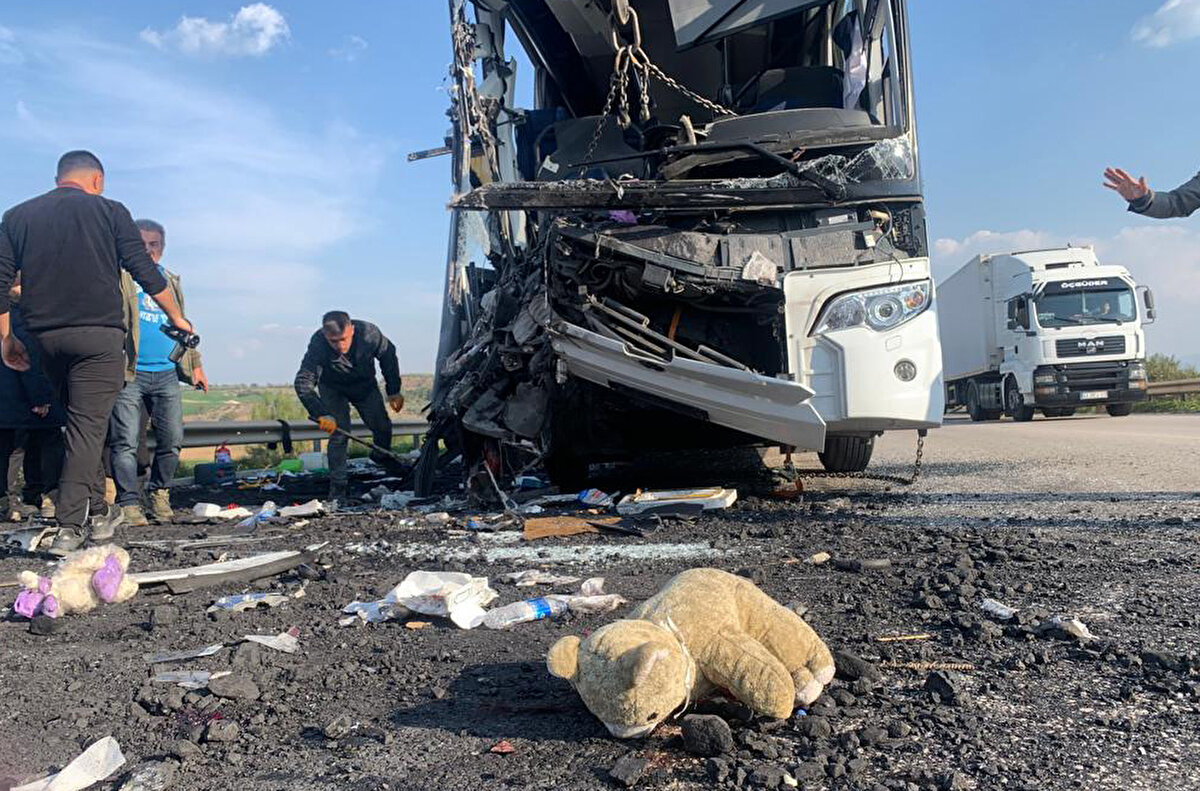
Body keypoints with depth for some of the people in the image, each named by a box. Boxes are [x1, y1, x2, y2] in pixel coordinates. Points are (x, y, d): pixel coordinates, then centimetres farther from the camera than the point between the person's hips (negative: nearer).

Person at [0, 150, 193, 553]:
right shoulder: (109, 211, 3)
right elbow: (145, 271, 2)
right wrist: (177, 318, 12)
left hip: (46, 337, 4)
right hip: (97, 332, -4)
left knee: (81, 424, 17)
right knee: (88, 427, -4)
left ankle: (97, 513, 20)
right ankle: (69, 527, -8)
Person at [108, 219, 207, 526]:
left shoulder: (170, 280, 21)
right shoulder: (119, 276, 3)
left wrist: (195, 365, 22)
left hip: (167, 373, 5)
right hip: (129, 373, -5)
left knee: (172, 441, 3)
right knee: (126, 442, -4)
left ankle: (159, 493, 21)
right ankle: (129, 503, 3)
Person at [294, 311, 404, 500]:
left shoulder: (368, 333, -32)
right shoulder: (318, 344, -36)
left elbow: (388, 355, -12)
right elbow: (303, 383, -40)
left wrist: (394, 391, -11)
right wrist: (321, 414, -52)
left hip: (365, 385, 2)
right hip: (333, 389, -2)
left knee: (383, 427, 1)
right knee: (339, 433, -15)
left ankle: (381, 456, 35)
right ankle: (337, 488, -7)